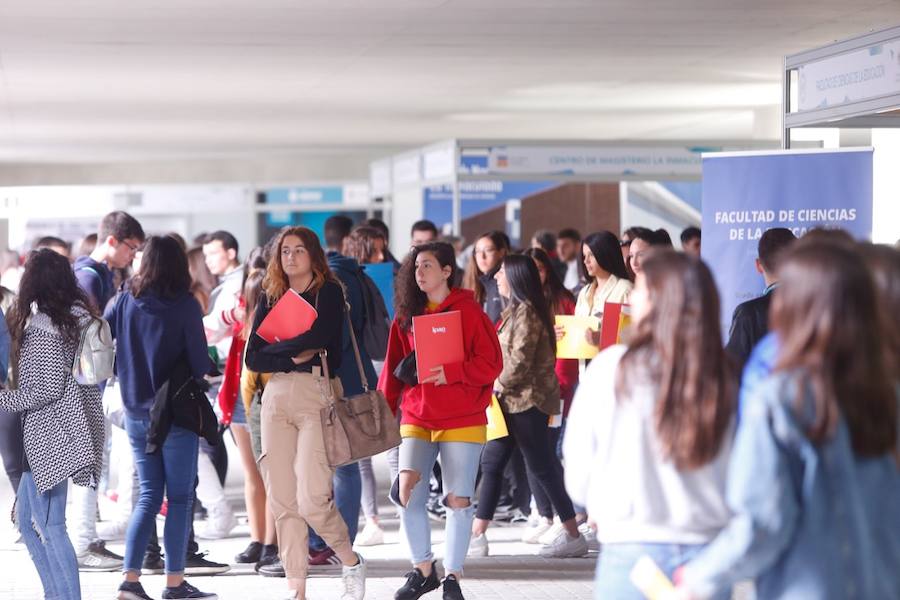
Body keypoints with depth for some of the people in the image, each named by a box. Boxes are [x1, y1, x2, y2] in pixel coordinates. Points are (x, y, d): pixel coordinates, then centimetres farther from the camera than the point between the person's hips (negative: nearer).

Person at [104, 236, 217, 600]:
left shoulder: (125, 300, 0)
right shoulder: (185, 305, -11)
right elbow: (200, 363, -11)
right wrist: (196, 374, 11)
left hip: (135, 412, 4)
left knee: (148, 496, 12)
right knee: (179, 497, 4)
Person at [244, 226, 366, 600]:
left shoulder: (328, 292, 2)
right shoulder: (271, 299, 15)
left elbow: (317, 338, -15)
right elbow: (252, 358, 6)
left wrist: (274, 348, -2)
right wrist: (293, 357, -8)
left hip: (317, 393, -5)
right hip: (276, 397, 5)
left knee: (312, 499, -13)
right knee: (282, 500, 1)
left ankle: (351, 562, 11)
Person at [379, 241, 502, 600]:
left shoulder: (468, 311, -2)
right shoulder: (406, 315, 11)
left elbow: (491, 363, -7)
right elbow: (393, 368, 14)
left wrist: (450, 372, -19)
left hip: (462, 419, -3)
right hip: (416, 418, 3)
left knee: (459, 500, -3)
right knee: (407, 491, -13)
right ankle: (422, 570, 4)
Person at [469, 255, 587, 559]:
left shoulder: (526, 312, -16)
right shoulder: (516, 309, 15)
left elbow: (520, 363, -20)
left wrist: (498, 385, -8)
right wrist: (500, 386, 7)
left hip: (528, 399, -10)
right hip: (513, 399, 10)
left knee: (541, 467, -4)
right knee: (491, 462, 9)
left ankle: (573, 536, 3)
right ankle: (477, 535, 12)